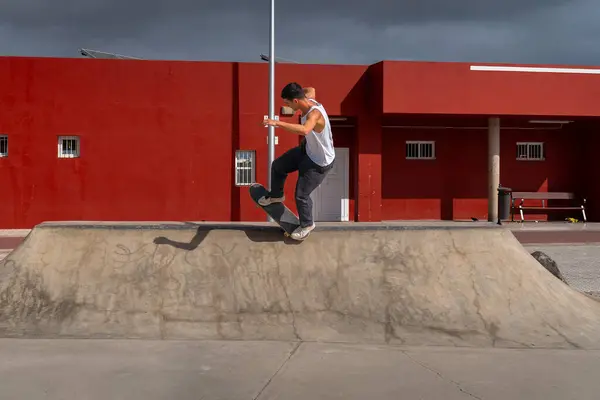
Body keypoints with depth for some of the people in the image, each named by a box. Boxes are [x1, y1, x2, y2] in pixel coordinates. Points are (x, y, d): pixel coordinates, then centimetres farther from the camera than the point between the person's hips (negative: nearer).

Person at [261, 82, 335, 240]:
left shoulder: (315, 113, -40)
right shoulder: (308, 101, -13)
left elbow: (304, 130, -62)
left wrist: (278, 123, -59)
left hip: (319, 162, -9)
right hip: (307, 150, 9)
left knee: (301, 195, 2)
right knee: (277, 166, 18)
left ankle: (307, 224, 30)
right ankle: (276, 195, 46)